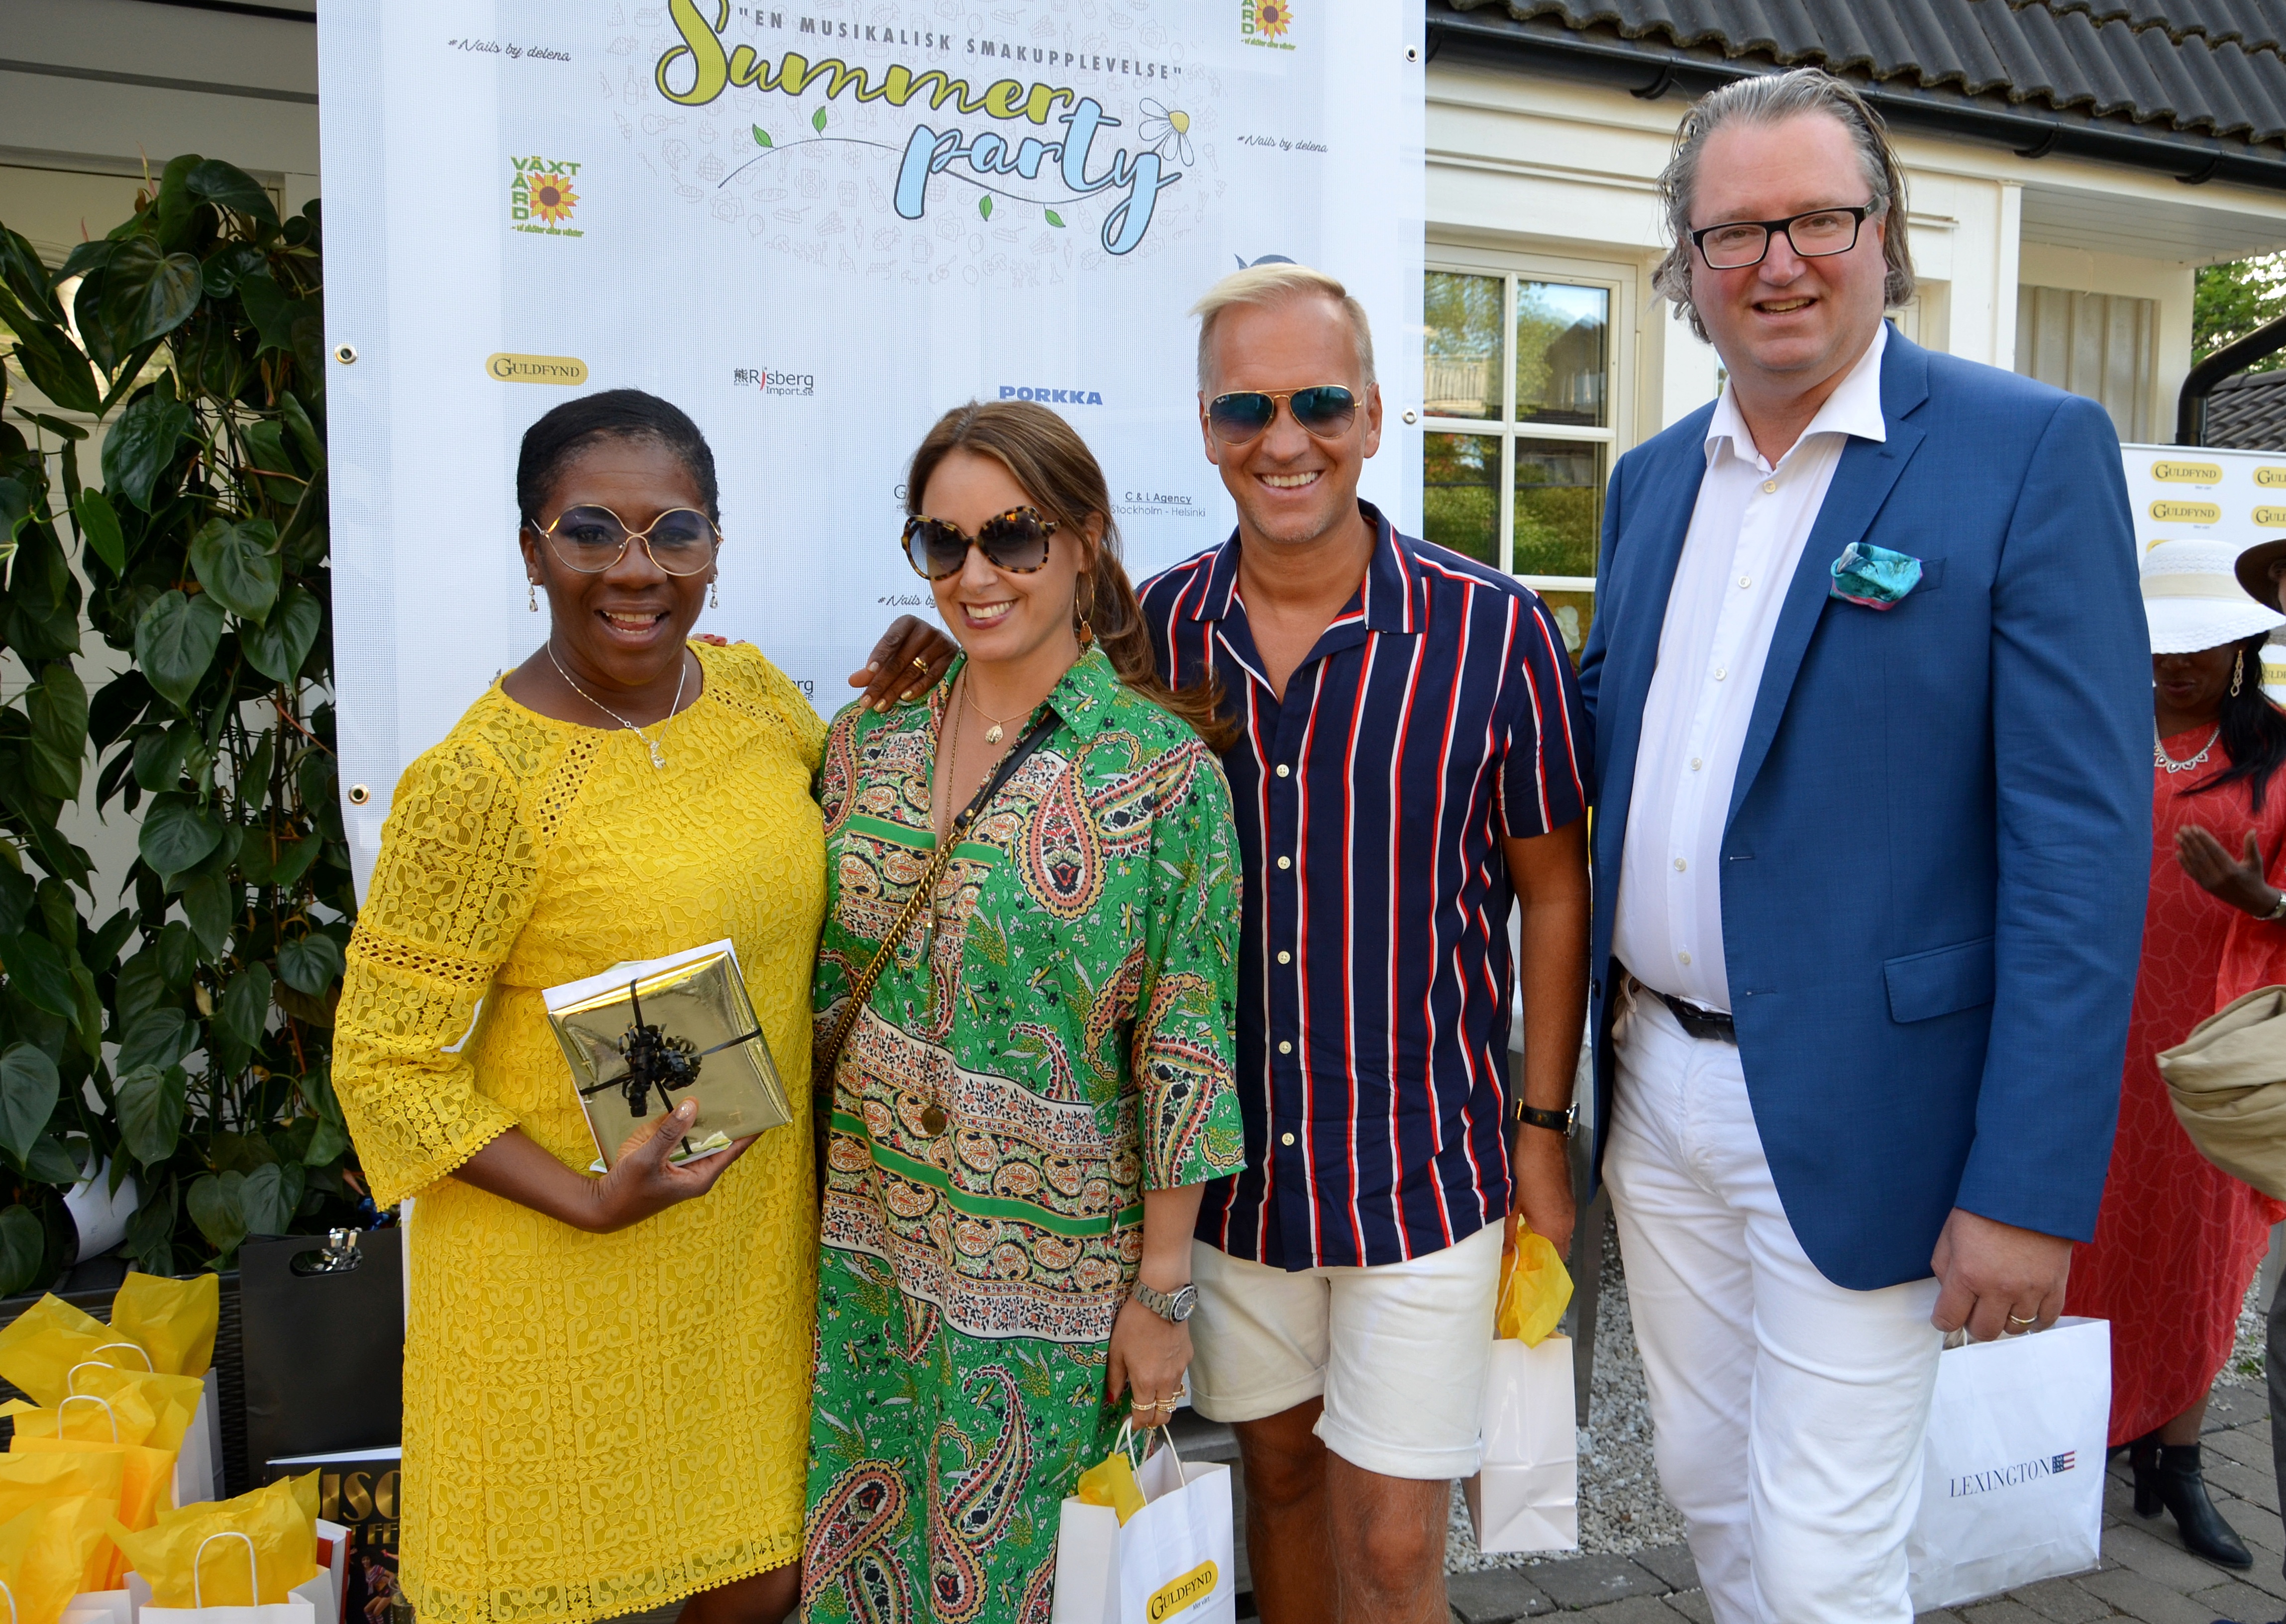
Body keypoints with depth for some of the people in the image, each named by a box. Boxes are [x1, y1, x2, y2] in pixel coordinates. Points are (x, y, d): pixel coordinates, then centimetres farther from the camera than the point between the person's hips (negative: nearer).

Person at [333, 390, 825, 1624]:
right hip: (562, 1275, -5)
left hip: (751, 1244, 5)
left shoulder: (754, 693, -1)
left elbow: (832, 809, 21)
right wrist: (587, 1201, -21)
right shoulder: (481, 783, -20)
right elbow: (386, 1065, -15)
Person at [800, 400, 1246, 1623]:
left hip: (1054, 1272, -4)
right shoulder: (867, 743, 1)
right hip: (869, 1247, 4)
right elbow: (826, 987, 9)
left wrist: (1162, 1290, -9)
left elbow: (1184, 1057, -11)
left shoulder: (1163, 770, -13)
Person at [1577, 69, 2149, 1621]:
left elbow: (2081, 843, -15)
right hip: (1657, 1082, 6)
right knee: (1709, 1492, 21)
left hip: (1853, 1112, -6)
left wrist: (2033, 1187, -18)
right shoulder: (1653, 476, 9)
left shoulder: (2031, 451, -10)